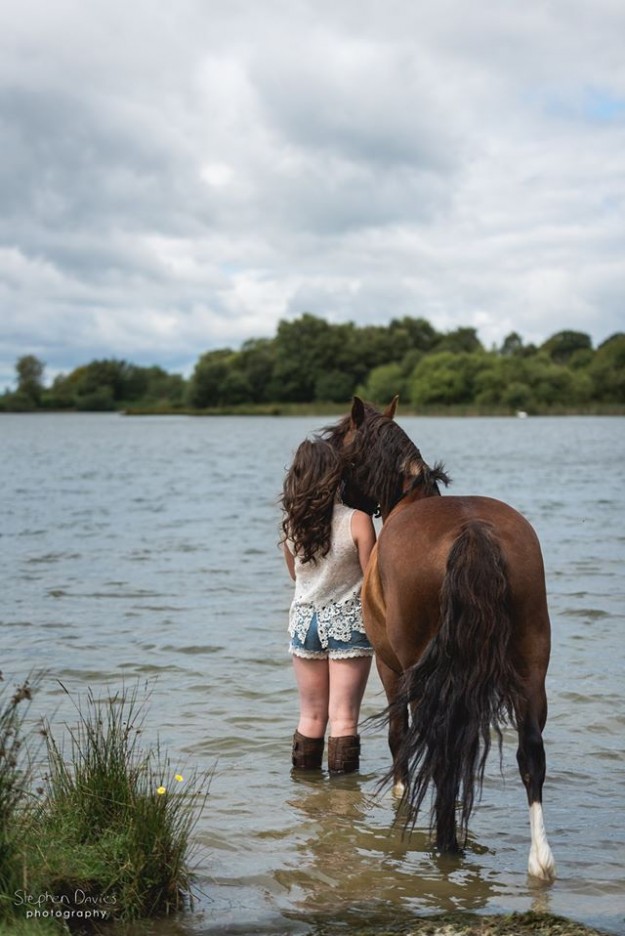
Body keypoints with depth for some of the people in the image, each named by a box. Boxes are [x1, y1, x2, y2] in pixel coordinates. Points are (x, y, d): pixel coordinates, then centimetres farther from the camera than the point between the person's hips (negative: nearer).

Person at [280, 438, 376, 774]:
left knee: (311, 716, 15)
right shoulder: (357, 521, -17)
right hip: (348, 622, -4)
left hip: (304, 620, 4)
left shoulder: (290, 523, -4)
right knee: (343, 718, 2)